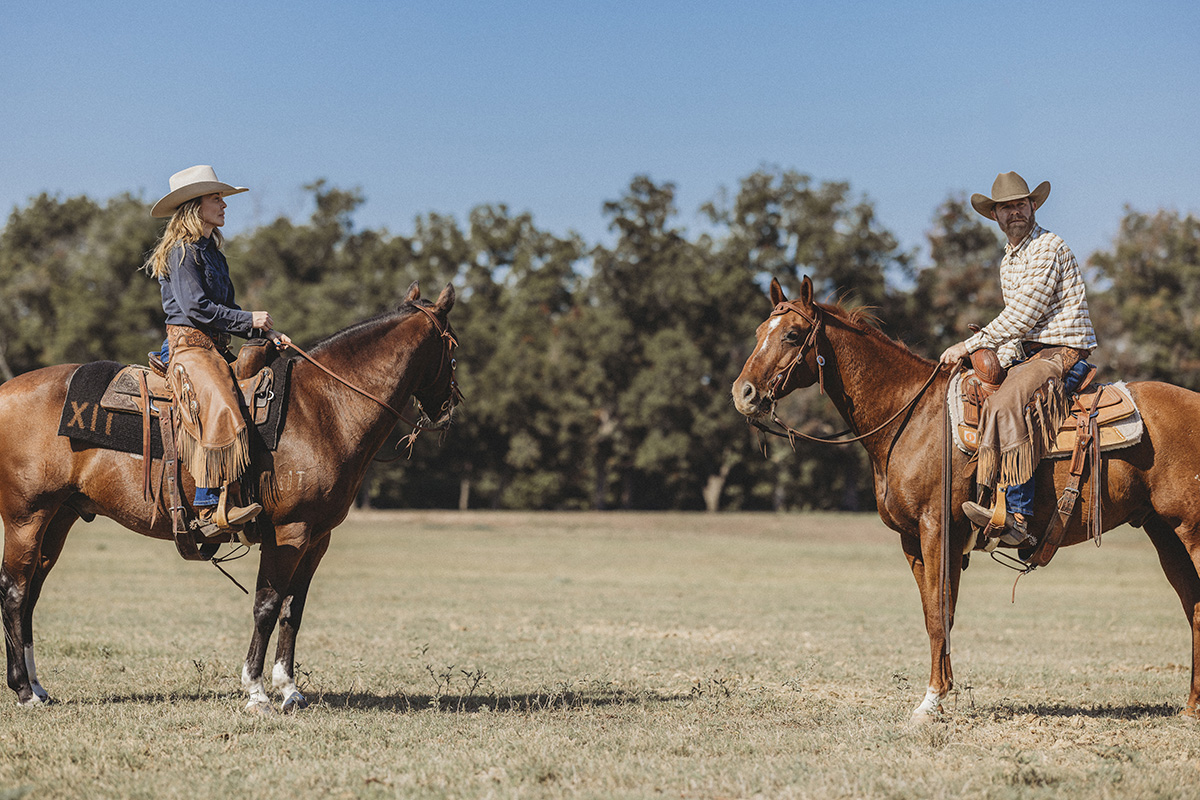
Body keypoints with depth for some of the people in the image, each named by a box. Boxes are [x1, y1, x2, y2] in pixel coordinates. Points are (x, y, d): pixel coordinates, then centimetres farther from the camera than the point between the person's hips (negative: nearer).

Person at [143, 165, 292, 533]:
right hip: (188, 346, -10)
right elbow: (196, 306, -16)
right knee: (220, 409, -30)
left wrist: (267, 333, 8)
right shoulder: (182, 252, -7)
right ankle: (212, 508, -34)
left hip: (215, 350, 10)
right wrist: (250, 320, -12)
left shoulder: (212, 253, 21)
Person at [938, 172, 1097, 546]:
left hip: (1062, 354, -11)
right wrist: (1000, 364, 5)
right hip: (1027, 357, 11)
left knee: (1006, 407, -32)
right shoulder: (1008, 260, 20)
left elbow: (1022, 315, -16)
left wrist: (970, 346, -12)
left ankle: (1016, 517, -40)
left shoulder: (1047, 249, -11)